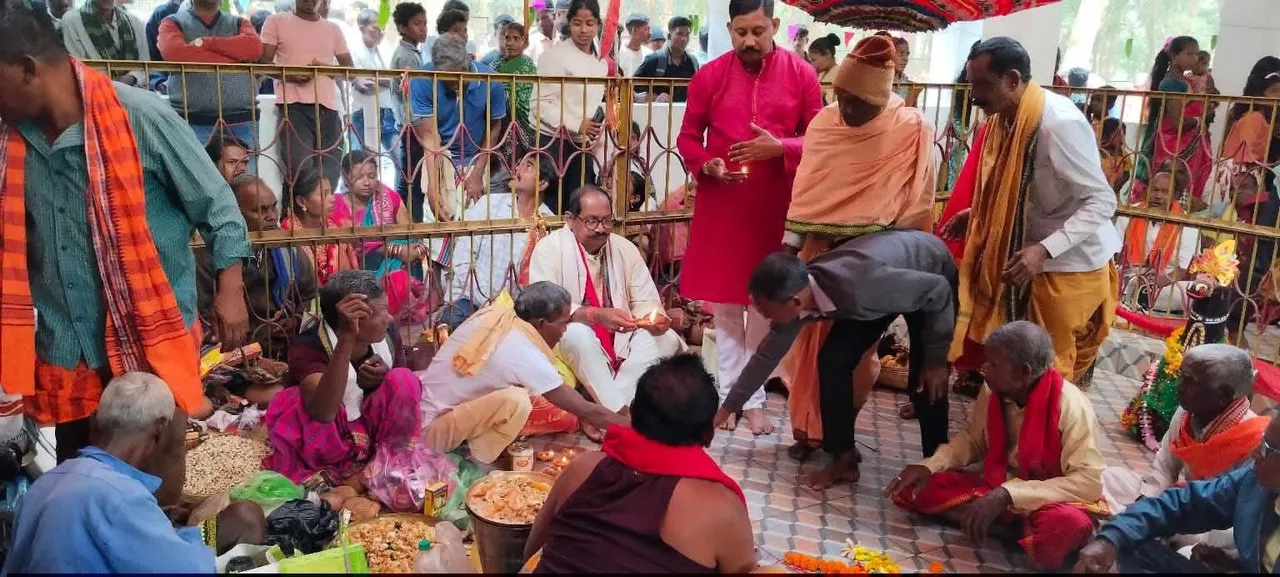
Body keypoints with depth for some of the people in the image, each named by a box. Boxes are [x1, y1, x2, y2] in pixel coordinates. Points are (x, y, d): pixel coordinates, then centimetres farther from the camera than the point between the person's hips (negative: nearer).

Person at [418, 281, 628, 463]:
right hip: (432, 431, -8)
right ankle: (478, 464, -6)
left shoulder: (494, 313, -4)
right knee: (515, 399, -26)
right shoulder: (525, 356, -23)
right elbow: (586, 411, -16)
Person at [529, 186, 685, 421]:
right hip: (566, 340, -4)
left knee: (667, 339, -18)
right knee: (577, 334, -36)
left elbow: (646, 301, 4)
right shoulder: (550, 248, -10)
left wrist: (654, 318, -21)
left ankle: (602, 408, -27)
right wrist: (597, 315, -35)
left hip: (620, 341, 5)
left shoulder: (625, 248, 4)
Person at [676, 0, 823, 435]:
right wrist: (706, 165, -15)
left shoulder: (801, 75, 0)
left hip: (775, 206, 0)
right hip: (720, 204, 0)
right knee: (724, 303, 8)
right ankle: (727, 393, 21)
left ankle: (754, 399, 18)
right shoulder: (708, 76, 1)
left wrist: (780, 148, -16)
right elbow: (687, 137, 6)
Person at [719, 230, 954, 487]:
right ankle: (844, 457, 5)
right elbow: (767, 355, -6)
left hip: (933, 271, -5)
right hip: (887, 287, 5)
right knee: (833, 359, -8)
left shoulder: (858, 286, -44)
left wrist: (936, 359, -20)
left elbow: (938, 289, -30)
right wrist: (727, 408, 2)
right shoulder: (793, 296, -22)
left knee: (925, 381, -13)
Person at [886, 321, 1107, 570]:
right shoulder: (993, 391, -9)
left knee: (1068, 526, -42)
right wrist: (929, 466, -11)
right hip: (998, 489, 6)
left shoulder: (1070, 405, -24)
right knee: (912, 489, -14)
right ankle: (1021, 528, -15)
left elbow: (1089, 481, -27)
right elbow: (974, 439, 8)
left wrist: (1007, 496, -33)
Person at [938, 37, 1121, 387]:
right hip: (1037, 260, 7)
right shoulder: (1007, 117, -1)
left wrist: (1045, 249, -35)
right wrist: (975, 215, 0)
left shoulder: (1060, 123, -27)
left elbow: (1102, 201, -25)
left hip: (1070, 264, -7)